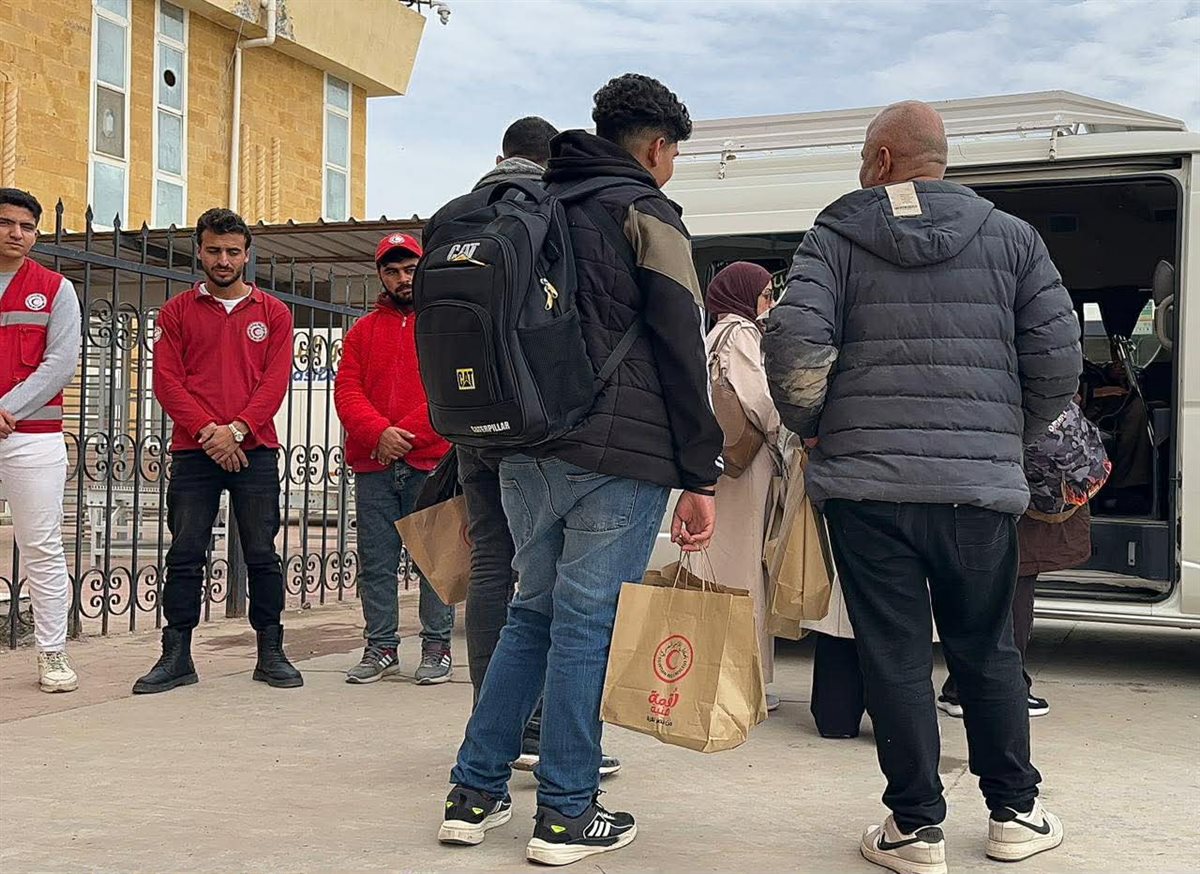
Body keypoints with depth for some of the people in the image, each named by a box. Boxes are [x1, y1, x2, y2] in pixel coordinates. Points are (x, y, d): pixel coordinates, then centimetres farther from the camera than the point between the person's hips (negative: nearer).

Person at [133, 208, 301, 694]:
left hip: (254, 450, 0)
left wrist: (237, 429, -12)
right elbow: (167, 380, 1)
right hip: (194, 452, 0)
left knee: (262, 554, 2)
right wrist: (207, 430, -12)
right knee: (185, 554, 1)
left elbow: (275, 382, 0)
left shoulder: (273, 313, 8)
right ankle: (176, 657, 7)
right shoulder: (177, 312, 9)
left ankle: (271, 654, 10)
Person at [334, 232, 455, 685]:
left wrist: (407, 435, -13)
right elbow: (346, 391, 5)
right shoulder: (363, 331, 16)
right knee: (376, 562, 4)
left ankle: (437, 647, 9)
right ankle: (381, 647, 13)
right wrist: (379, 432, -13)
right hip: (373, 467, 3)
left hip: (432, 463, -3)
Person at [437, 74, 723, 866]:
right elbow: (682, 352, -8)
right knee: (588, 624, -2)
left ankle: (476, 793, 17)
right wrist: (701, 476, -7)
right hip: (619, 458, -7)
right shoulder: (644, 213, -3)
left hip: (527, 453, 7)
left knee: (532, 613, 15)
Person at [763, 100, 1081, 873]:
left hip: (865, 481, -2)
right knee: (988, 651, 15)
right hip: (981, 485, 2)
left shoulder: (834, 238, 3)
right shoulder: (1013, 238, 8)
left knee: (894, 657, 5)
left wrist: (810, 425, 7)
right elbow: (1058, 356, 3)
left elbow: (796, 342, -10)